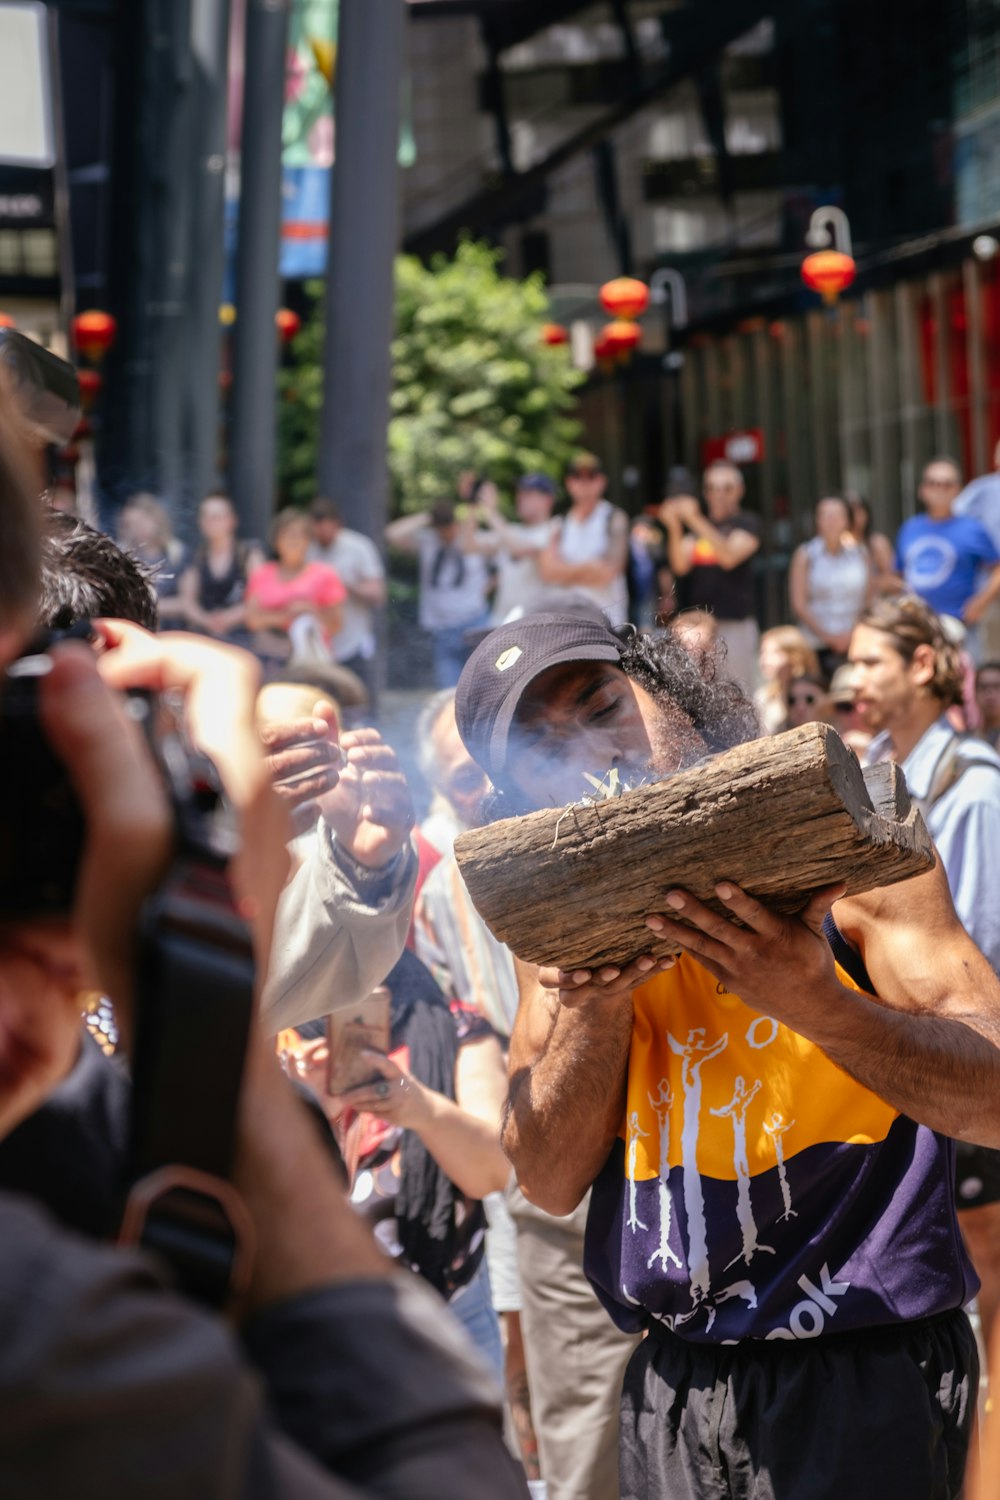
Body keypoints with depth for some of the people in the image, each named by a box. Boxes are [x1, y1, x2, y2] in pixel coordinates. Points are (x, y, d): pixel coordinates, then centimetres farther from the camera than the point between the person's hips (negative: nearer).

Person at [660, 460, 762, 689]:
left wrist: (695, 520, -19)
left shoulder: (747, 523, 3)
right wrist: (674, 527, -10)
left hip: (735, 624, -4)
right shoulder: (694, 526, 15)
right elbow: (680, 566, 4)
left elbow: (730, 557, -14)